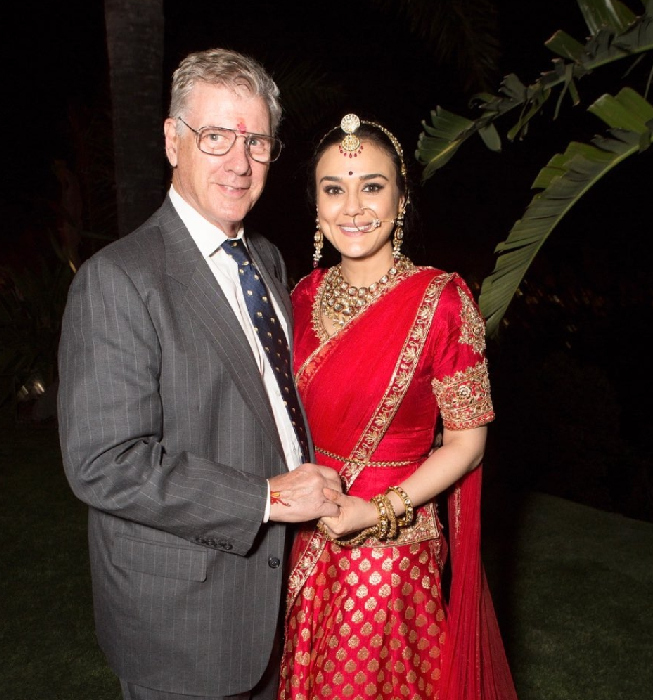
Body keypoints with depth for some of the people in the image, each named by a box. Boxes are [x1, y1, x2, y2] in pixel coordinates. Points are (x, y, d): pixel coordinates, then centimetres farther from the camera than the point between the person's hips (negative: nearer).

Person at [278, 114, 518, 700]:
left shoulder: (441, 301, -16)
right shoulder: (306, 295, 0)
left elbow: (466, 441, -11)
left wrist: (381, 510, -21)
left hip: (391, 547, -4)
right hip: (307, 541, 5)